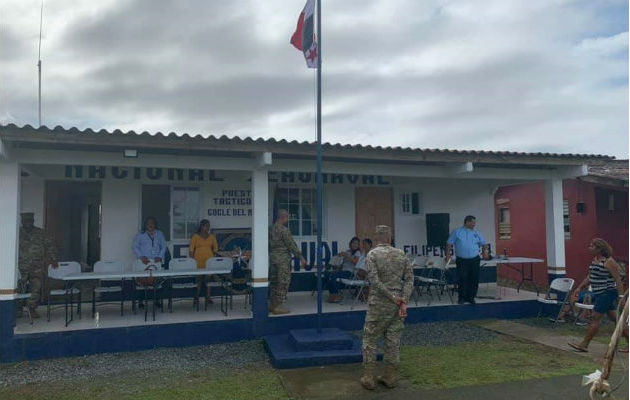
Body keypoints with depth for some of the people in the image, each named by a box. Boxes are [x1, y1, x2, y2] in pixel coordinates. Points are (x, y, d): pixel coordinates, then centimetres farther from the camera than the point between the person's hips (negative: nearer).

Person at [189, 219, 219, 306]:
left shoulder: (212, 237, 12)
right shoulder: (195, 236, 4)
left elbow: (215, 249, 16)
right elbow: (191, 249, 2)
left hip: (209, 261, 2)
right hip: (198, 261, -2)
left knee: (209, 278, 0)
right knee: (198, 279, -3)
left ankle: (208, 297, 6)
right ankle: (196, 298, 4)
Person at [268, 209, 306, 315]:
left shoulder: (271, 229, 11)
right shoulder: (284, 230, -14)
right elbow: (292, 245, -14)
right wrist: (301, 257, -8)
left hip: (272, 258, 8)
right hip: (283, 260, -8)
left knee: (274, 282, 13)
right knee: (283, 283, -1)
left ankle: (272, 305, 18)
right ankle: (278, 306, 2)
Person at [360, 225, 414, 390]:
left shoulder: (372, 254, -8)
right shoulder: (401, 254, 5)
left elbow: (374, 280, -17)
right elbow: (409, 279, -1)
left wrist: (392, 297, -12)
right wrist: (403, 302, -5)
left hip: (378, 304, -4)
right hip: (397, 304, 4)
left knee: (370, 339, 6)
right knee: (393, 339, 12)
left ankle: (368, 378, 9)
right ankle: (391, 377, 20)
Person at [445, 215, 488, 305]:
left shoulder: (476, 233, 12)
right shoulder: (456, 232, 2)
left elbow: (483, 244, 19)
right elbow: (449, 244, 2)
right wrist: (447, 255, -4)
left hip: (475, 260, 3)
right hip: (462, 261, -3)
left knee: (474, 280, 4)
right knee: (462, 279, -3)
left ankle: (471, 297, 15)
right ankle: (462, 297, 8)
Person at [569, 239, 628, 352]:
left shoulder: (609, 262, -15)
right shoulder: (594, 260, 12)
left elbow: (618, 279, -16)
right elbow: (590, 277, 19)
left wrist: (621, 296, -19)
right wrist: (579, 287, 15)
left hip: (607, 293, -9)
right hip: (599, 294, 9)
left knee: (595, 318, -5)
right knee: (615, 319, 14)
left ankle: (584, 345, 0)